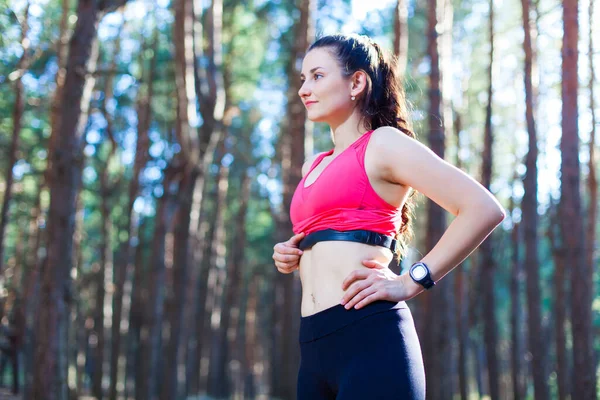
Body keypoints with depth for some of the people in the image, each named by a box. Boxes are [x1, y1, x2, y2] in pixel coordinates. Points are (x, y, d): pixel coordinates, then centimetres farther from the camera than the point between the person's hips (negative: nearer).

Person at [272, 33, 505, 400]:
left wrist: (410, 283, -12)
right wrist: (291, 257, 14)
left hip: (369, 338, -7)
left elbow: (484, 209, -10)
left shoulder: (383, 143, -1)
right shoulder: (313, 167, 20)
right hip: (314, 345, 8)